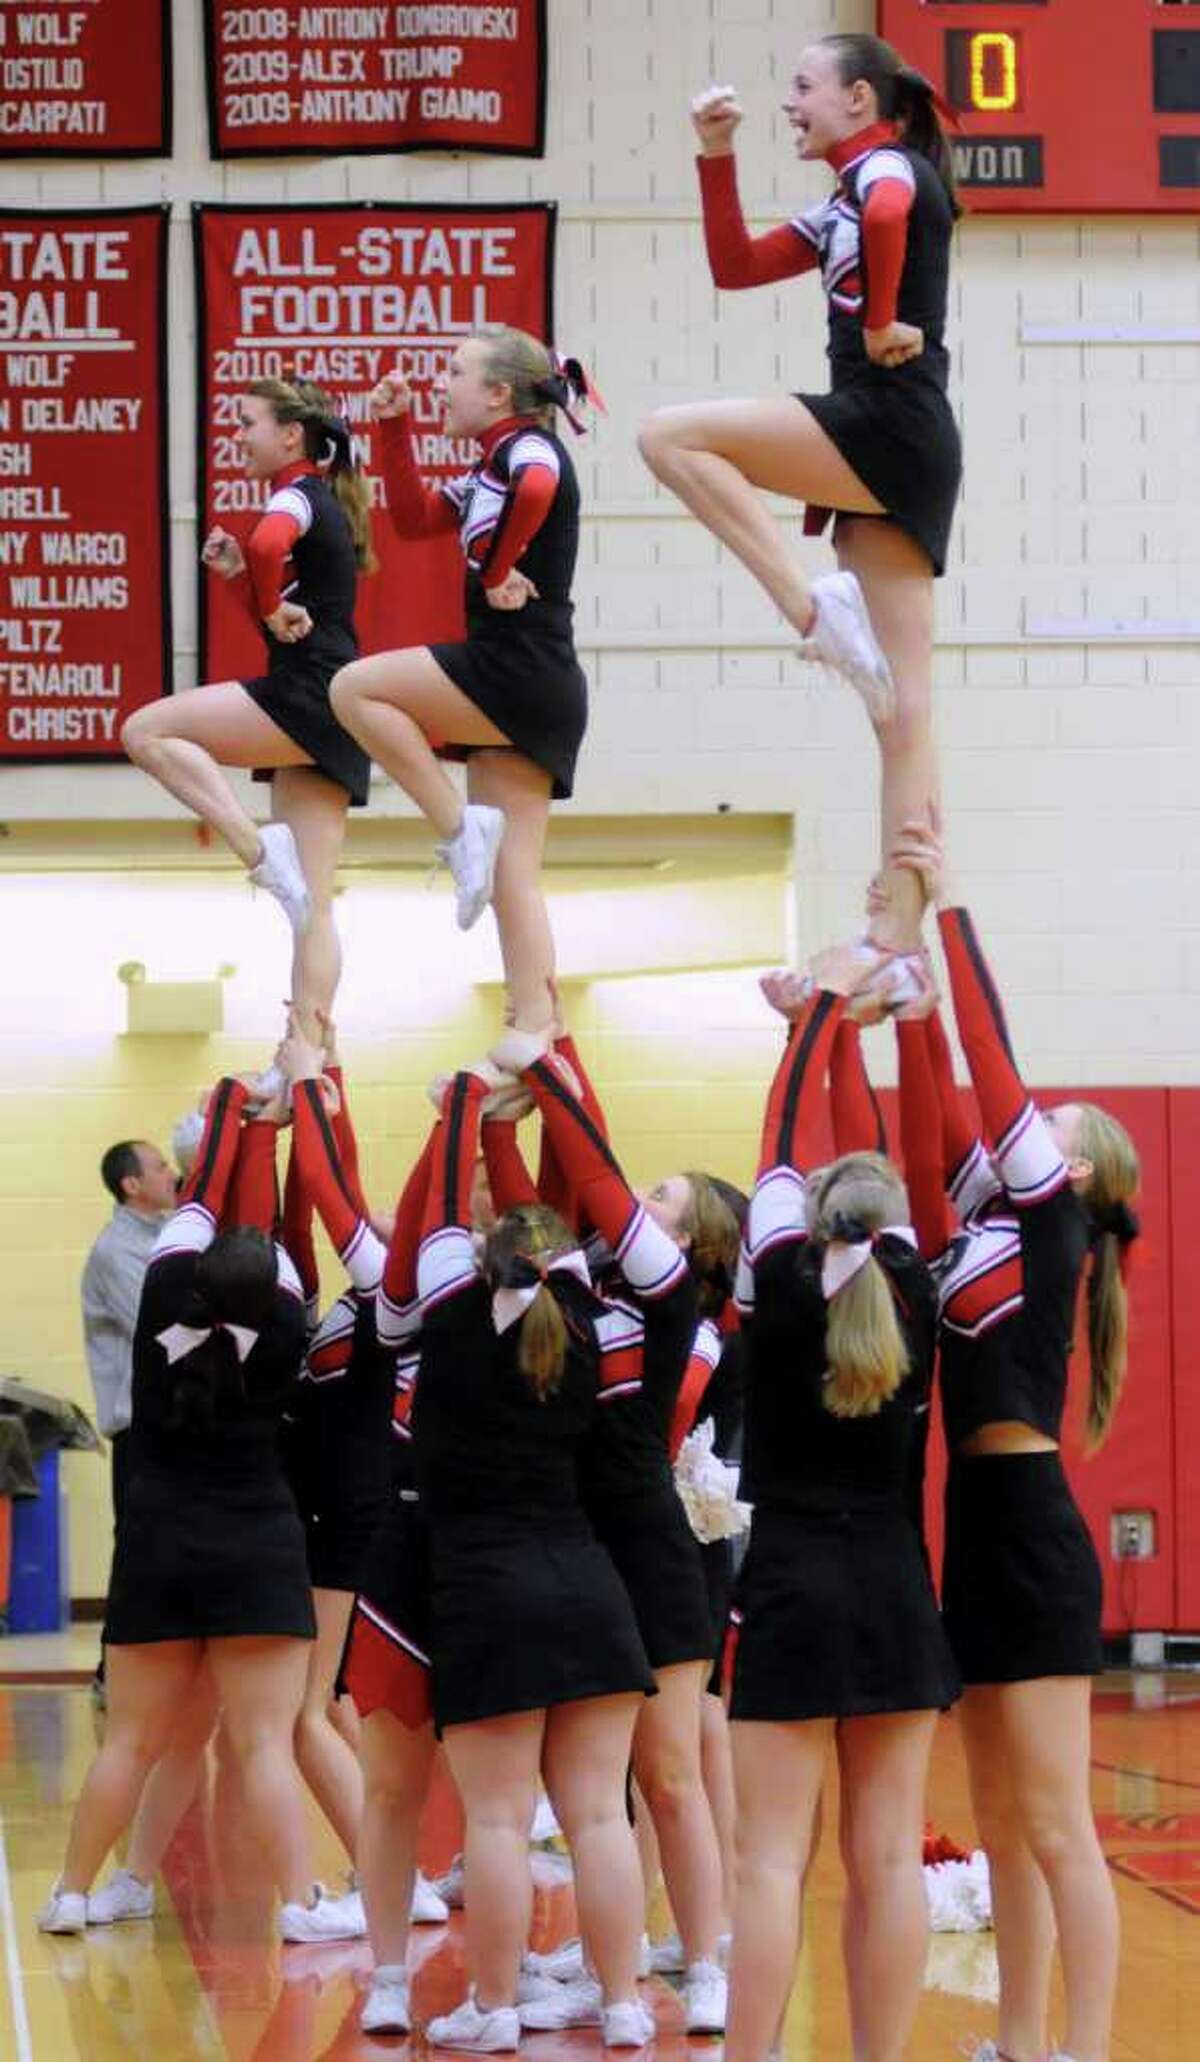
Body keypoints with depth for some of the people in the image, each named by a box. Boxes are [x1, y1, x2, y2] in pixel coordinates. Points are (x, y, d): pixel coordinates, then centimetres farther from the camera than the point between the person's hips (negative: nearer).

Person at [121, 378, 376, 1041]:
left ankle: (260, 848, -22)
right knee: (310, 905, 4)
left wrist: (273, 608, -14)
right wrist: (239, 576, 10)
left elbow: (268, 543, -30)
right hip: (329, 715, 10)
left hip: (309, 697, -10)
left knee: (147, 732, -13)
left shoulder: (298, 496, -4)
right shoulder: (322, 505, 23)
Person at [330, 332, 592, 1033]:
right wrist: (395, 427, 22)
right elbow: (415, 517, 28)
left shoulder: (528, 447, -7)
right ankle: (535, 1043, 0)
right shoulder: (494, 468, 21)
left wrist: (499, 573, -22)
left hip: (520, 675, -10)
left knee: (356, 689, -8)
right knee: (511, 875, 5)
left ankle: (462, 828, -9)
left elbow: (537, 488, -32)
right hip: (520, 687, 10)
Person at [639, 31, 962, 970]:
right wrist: (716, 157, 20)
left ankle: (814, 607, -17)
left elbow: (889, 218, -28)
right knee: (899, 705, 2)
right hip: (891, 455, 10)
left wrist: (881, 327, -19)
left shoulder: (887, 167, -2)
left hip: (889, 426, -10)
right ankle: (900, 937, -1)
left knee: (672, 435, -12)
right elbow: (735, 266, 28)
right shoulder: (843, 211, 24)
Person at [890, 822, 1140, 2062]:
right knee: (1001, 1826, 12)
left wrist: (953, 912, -4)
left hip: (1031, 1532, -9)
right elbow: (940, 1103, 11)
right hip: (979, 1529, 9)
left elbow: (994, 1068, -8)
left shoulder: (1051, 1227, -4)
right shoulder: (976, 1231, 15)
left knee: (1053, 1824, -8)